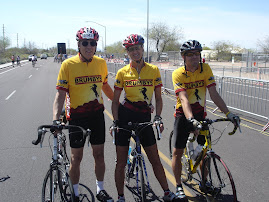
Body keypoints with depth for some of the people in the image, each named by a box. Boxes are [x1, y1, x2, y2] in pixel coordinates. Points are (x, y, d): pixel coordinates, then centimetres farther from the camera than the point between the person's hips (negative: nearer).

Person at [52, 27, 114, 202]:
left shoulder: (101, 63, 1)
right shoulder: (68, 64, -11)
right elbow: (61, 93, -14)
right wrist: (56, 119, -25)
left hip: (97, 114, 3)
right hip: (76, 116, -3)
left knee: (99, 154, 11)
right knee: (76, 157, 7)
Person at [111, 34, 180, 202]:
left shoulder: (154, 70, 2)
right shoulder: (122, 72, 1)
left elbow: (158, 98, 5)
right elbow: (115, 100, 3)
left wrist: (158, 117, -8)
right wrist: (115, 121, -8)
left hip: (144, 117, 0)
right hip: (125, 116, 0)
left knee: (155, 159, 7)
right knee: (121, 162, 5)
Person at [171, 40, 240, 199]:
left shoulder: (205, 69, -9)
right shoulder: (178, 74, -17)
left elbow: (214, 94, -13)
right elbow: (184, 98, -29)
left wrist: (228, 113, -23)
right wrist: (190, 119, -44)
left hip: (200, 114, 3)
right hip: (183, 115, -3)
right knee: (177, 152, 0)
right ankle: (179, 186, 19)